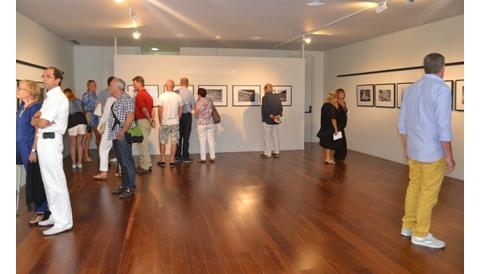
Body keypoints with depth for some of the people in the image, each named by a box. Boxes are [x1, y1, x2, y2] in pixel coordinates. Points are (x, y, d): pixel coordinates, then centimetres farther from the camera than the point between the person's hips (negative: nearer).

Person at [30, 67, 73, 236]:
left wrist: (36, 120, 1)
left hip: (51, 141, -10)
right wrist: (39, 118, -7)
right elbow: (37, 118, 14)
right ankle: (56, 215, 26)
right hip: (43, 141, 10)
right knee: (48, 181, 15)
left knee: (56, 182, -7)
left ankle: (64, 222, -1)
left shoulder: (57, 97, -14)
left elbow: (42, 123, -19)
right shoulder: (49, 97, 17)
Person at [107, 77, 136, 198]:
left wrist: (122, 132, -21)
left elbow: (130, 117, -20)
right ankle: (124, 185, 24)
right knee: (121, 161, 15)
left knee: (127, 162, -5)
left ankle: (130, 188, 1)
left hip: (122, 137, -10)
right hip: (116, 136, 10)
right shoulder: (118, 100, 19)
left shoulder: (126, 99, -11)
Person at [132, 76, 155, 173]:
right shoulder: (147, 94, 16)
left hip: (142, 121, -10)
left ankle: (144, 167, 4)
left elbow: (144, 109, -21)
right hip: (147, 121, 10)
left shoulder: (139, 95, -15)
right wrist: (152, 120, 8)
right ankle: (148, 165, 22)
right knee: (145, 144, 16)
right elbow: (151, 109, 14)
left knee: (143, 144, -2)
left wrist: (150, 120, -11)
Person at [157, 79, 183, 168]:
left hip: (164, 123, -1)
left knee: (162, 142, 11)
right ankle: (172, 161, 10)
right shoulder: (178, 97, -2)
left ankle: (162, 161, 15)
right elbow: (181, 111, 3)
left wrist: (160, 121, 5)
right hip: (175, 123, 1)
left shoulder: (162, 96, -8)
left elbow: (160, 111, -7)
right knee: (174, 142, 7)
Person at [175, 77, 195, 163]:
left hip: (178, 115, 3)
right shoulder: (190, 92, -8)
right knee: (186, 137, 3)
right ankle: (185, 157, 5)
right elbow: (193, 105, -1)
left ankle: (178, 156, 15)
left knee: (179, 136, 10)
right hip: (187, 115, -3)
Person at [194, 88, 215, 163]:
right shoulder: (210, 101, 3)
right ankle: (212, 157, 9)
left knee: (202, 141, 2)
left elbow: (196, 115, -8)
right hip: (210, 123, 4)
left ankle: (203, 158, 6)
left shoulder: (199, 103, -12)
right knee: (211, 140, 7)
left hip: (201, 124, -4)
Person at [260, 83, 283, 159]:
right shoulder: (277, 97, 8)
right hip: (275, 121, 6)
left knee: (267, 137, 0)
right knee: (275, 136, 11)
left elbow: (265, 109, -20)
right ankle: (276, 153, 16)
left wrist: (271, 116, -18)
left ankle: (267, 154, 3)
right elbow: (281, 108, 3)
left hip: (267, 121, -6)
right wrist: (279, 115, -10)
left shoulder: (265, 97, -12)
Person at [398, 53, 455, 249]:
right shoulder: (441, 89, -15)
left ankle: (408, 226, 24)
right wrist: (449, 156, -11)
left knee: (413, 187, 15)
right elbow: (443, 126, -18)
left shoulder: (412, 89, 7)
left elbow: (402, 123, 11)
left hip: (414, 150, 7)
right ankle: (420, 234, 12)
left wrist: (406, 147, 20)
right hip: (432, 152, -7)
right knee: (428, 193, 2)